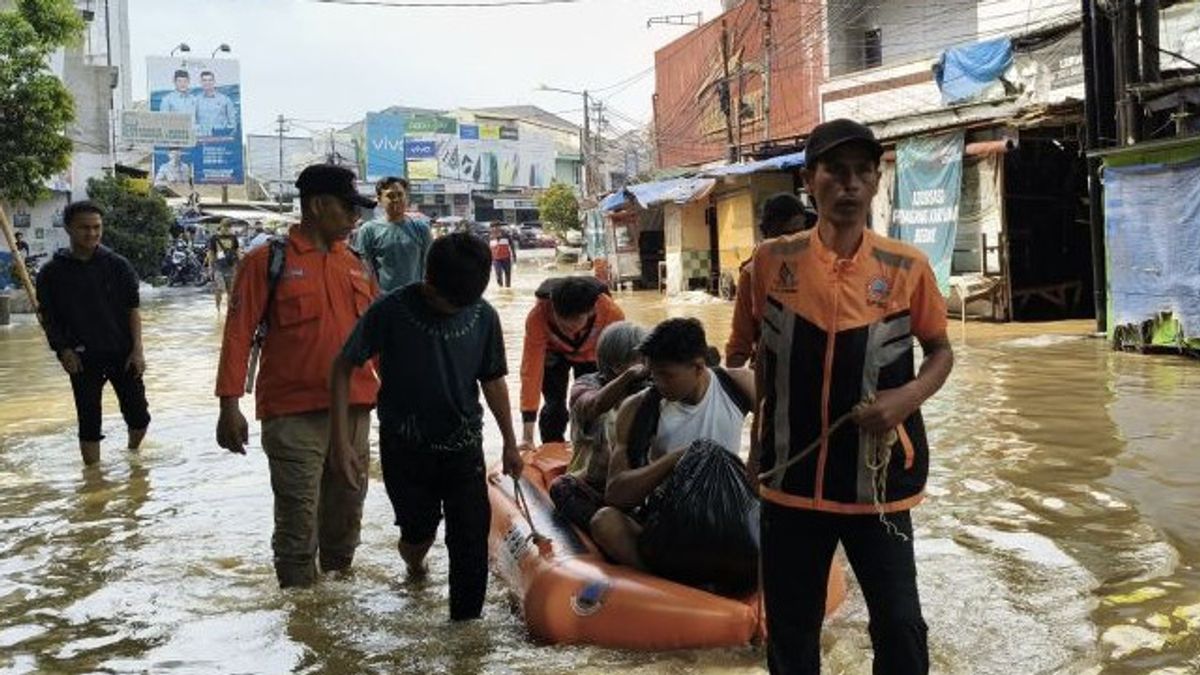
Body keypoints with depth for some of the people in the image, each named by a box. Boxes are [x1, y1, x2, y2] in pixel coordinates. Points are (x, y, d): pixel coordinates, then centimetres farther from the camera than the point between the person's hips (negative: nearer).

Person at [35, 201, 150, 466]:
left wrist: (137, 349, -6)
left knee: (138, 415, 6)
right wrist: (63, 350, -8)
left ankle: (133, 453, 35)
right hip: (83, 358, -1)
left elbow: (133, 309, 0)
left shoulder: (118, 265, -1)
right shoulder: (52, 272, -2)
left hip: (122, 353, 1)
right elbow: (48, 318, 3)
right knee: (89, 422, 4)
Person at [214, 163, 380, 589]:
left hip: (353, 411, 6)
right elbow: (238, 334, -7)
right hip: (294, 415, -5)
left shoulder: (356, 266, 13)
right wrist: (229, 405, -12)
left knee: (345, 515, 17)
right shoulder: (269, 261, -4)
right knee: (298, 524, 0)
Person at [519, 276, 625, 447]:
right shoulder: (538, 315, -40)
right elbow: (531, 369, -38)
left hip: (591, 354, 1)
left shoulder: (611, 312, -40)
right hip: (553, 353, 0)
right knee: (554, 408, -11)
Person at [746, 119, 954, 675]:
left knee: (899, 624, 4)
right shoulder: (774, 260, -3)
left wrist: (909, 397, -14)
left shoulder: (906, 267, -6)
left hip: (877, 477, -1)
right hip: (791, 475, 1)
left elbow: (941, 351, 7)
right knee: (789, 627, 14)